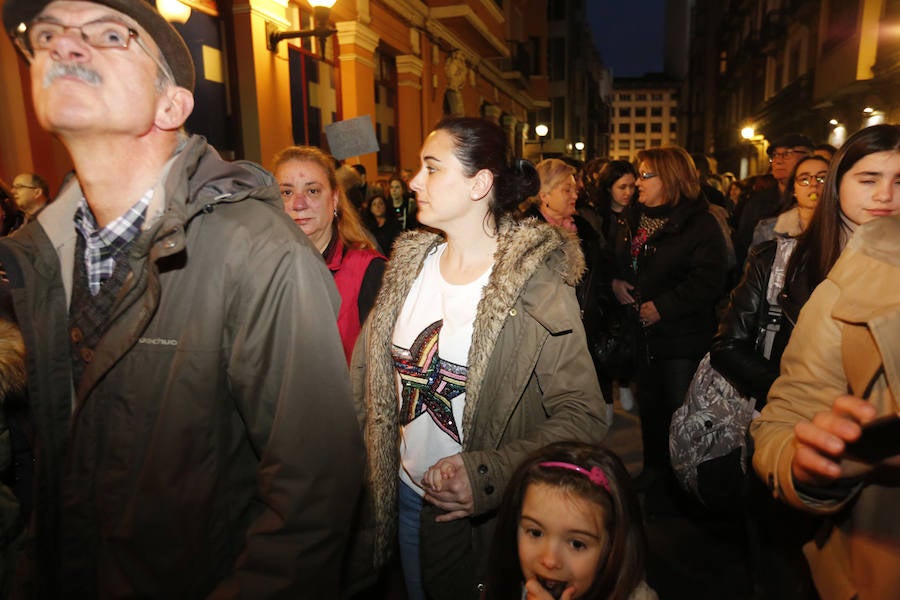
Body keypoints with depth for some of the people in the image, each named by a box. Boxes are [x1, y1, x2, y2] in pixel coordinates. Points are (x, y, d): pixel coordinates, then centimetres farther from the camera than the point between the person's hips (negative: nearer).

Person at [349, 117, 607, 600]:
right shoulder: (409, 265, -2)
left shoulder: (537, 287, -20)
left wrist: (488, 476, -30)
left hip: (488, 517, -5)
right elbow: (368, 376, 4)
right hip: (406, 495, 5)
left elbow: (583, 416, -21)